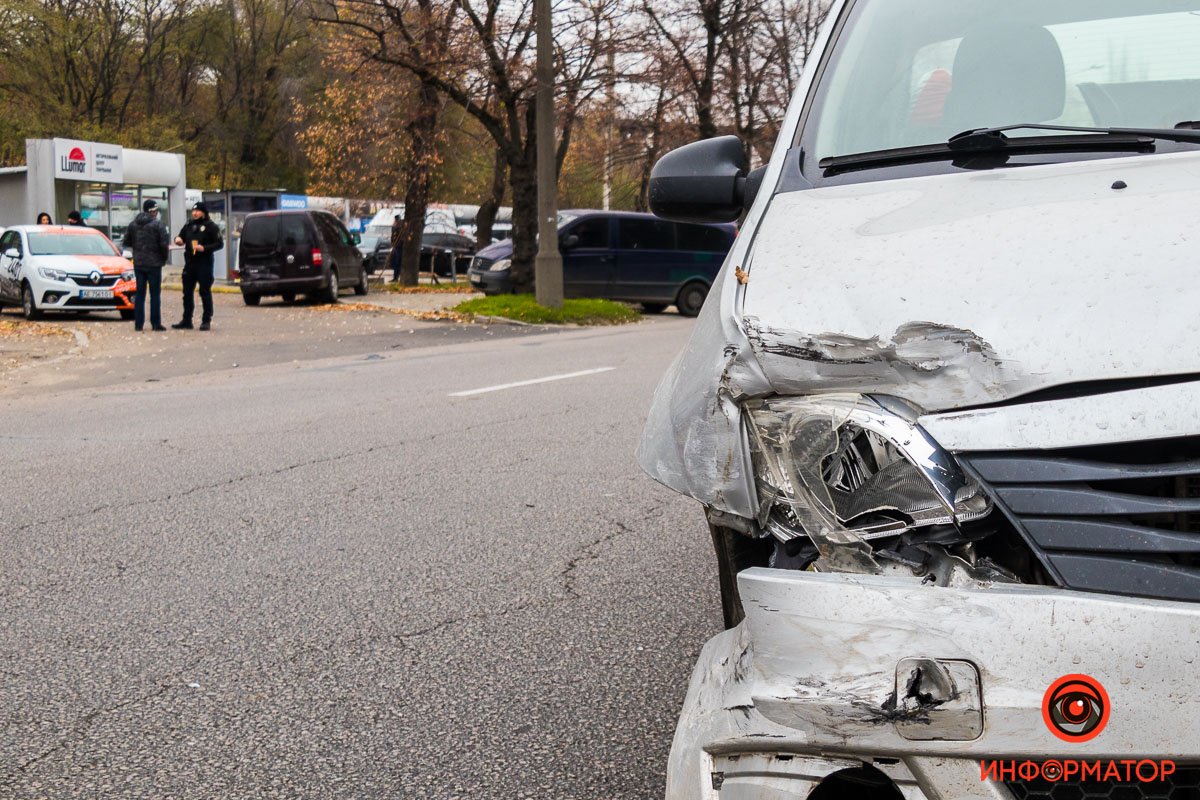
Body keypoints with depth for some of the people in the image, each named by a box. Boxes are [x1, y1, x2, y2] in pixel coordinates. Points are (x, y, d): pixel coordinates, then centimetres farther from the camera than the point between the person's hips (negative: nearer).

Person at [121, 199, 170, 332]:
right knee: (155, 294, 2)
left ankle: (138, 323, 9)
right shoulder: (158, 224, -11)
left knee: (139, 293, 10)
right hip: (154, 263, -5)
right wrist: (164, 258, 1)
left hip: (138, 263, 5)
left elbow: (125, 243, 7)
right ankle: (156, 323, 1)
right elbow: (164, 245, -16)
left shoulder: (133, 224, 5)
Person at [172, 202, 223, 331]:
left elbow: (219, 244, -8)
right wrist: (178, 239, -1)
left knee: (205, 293, -3)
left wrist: (204, 248, -20)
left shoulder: (210, 226, -3)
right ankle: (186, 321, 16)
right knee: (187, 293, 9)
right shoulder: (189, 225, 15)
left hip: (204, 264, -6)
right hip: (189, 263, 6)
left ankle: (206, 321, 3)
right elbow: (181, 237, 23)